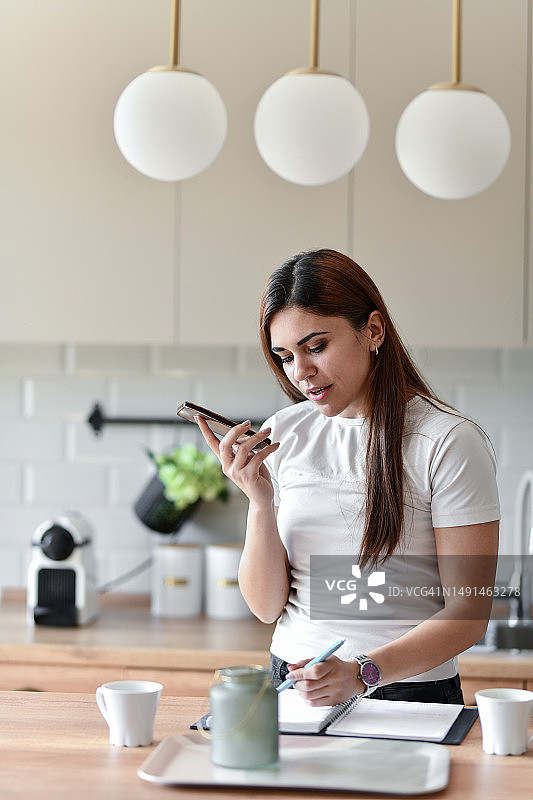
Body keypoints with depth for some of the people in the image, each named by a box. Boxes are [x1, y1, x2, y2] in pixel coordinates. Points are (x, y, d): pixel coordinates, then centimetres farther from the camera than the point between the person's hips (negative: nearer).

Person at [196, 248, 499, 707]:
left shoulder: (450, 441, -6)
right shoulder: (282, 435, 7)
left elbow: (467, 613, -7)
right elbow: (267, 607, 7)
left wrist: (363, 672, -21)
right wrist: (260, 503, -9)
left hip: (410, 689, -3)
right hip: (292, 683, 4)